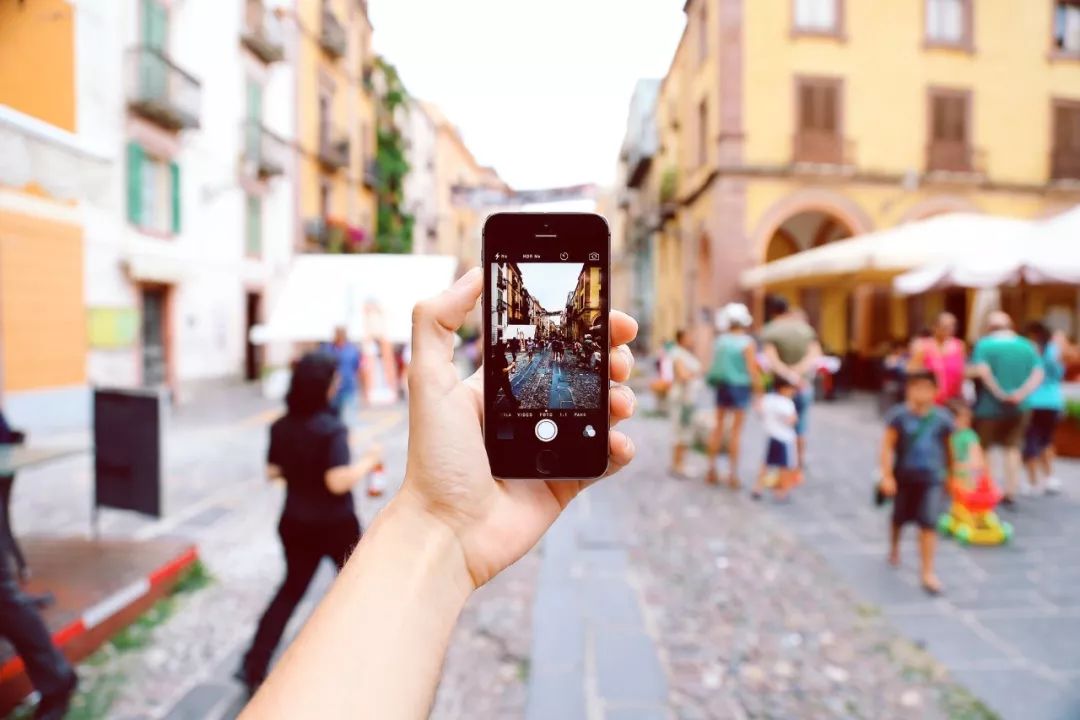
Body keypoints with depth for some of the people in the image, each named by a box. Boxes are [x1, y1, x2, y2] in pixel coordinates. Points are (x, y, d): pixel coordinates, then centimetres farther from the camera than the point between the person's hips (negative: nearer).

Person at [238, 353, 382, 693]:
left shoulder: (280, 427, -4)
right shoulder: (331, 428, -24)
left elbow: (272, 472, 5)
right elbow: (338, 481, -29)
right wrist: (367, 462, -14)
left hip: (295, 523, 5)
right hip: (335, 525, -5)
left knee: (291, 588, 20)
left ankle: (255, 665, 17)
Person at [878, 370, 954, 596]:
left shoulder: (942, 418, -6)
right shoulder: (899, 416, -13)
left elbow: (947, 446, 9)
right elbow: (887, 446, -14)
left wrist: (949, 472, 18)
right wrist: (887, 475, -20)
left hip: (932, 478, 0)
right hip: (904, 477, 0)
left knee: (929, 524, -8)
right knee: (899, 518, 18)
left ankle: (927, 573, 2)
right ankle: (894, 548, 48)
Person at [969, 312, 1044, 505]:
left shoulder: (984, 344, -8)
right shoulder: (1027, 346, 5)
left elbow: (982, 371, -23)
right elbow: (1039, 373, -5)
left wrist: (999, 393, -15)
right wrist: (1021, 393, -13)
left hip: (989, 406, -4)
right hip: (1018, 408, 4)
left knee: (983, 449, 10)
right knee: (1012, 449, 14)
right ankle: (1010, 493, 15)